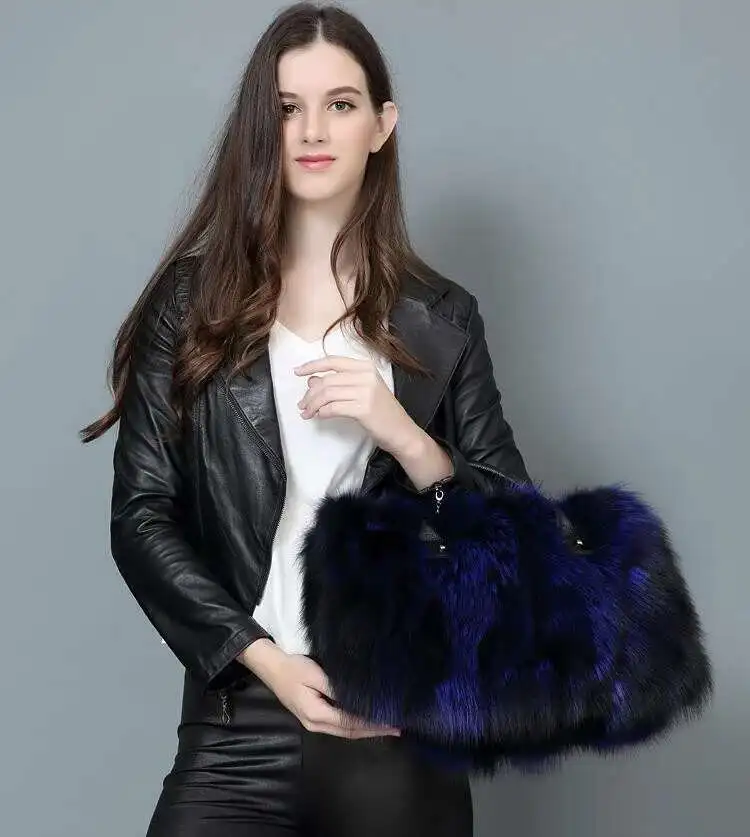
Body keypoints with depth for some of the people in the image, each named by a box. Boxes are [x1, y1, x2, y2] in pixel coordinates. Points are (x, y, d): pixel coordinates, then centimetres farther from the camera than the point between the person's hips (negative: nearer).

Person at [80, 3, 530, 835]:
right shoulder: (194, 302, 4)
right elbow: (141, 516, 0)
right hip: (240, 722, 0)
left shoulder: (439, 318, 5)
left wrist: (402, 434, -13)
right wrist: (269, 662, -11)